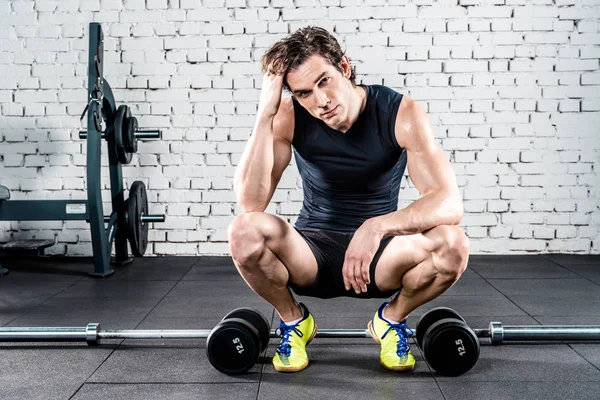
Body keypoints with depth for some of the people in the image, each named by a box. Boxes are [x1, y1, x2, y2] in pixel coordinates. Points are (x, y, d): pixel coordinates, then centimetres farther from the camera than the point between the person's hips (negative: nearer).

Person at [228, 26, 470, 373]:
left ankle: (392, 319, 3)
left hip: (377, 255, 0)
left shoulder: (401, 114, -17)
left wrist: (377, 226, -43)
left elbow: (450, 203, -27)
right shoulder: (290, 117, -14)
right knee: (245, 231, -30)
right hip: (311, 255, 1)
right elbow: (251, 203, -25)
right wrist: (266, 113, -30)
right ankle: (293, 320, 2)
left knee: (453, 245, -31)